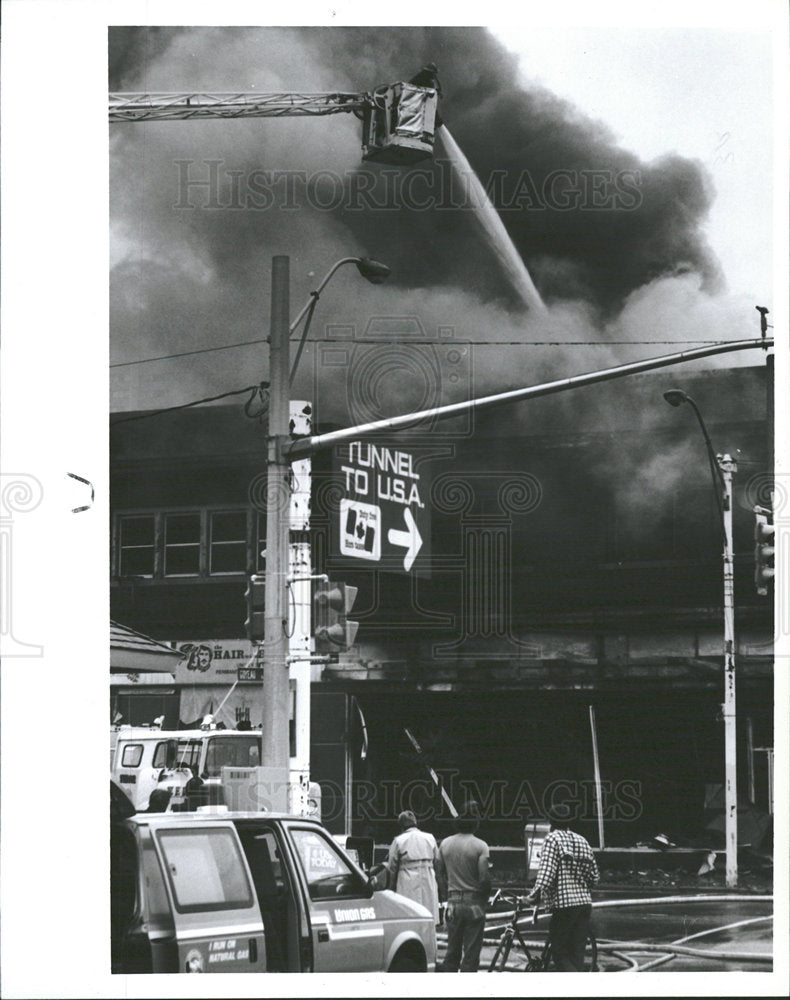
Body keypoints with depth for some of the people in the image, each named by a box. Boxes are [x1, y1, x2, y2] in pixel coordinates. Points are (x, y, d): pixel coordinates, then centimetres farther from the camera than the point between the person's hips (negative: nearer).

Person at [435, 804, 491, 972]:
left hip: (453, 902, 4)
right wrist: (484, 900, 2)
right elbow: (484, 878, -14)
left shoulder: (445, 844, 5)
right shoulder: (480, 846, -10)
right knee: (471, 953, 1)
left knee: (452, 952, 13)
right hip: (474, 904, -4)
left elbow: (440, 874, 9)